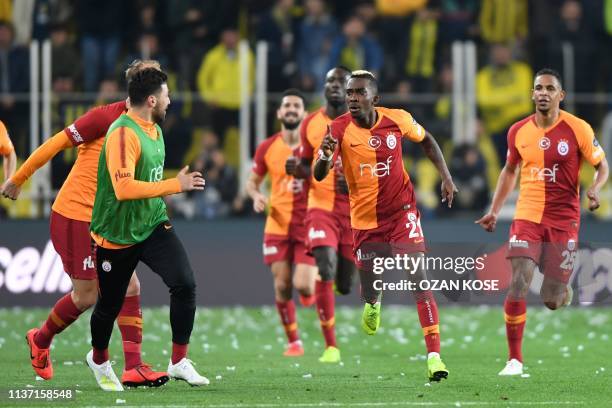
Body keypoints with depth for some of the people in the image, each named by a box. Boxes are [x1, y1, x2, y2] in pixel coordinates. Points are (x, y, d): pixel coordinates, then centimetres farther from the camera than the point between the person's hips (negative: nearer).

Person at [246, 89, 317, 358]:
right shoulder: (267, 148, 5)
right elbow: (252, 182, 16)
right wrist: (256, 196, -7)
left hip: (309, 226, -2)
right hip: (278, 226, 2)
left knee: (303, 285, -14)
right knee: (282, 287, -2)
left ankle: (315, 284, 24)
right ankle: (293, 342, 13)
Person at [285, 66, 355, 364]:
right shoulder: (311, 124, 5)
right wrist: (296, 170, -7)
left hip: (353, 208, 0)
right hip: (321, 207, 0)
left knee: (344, 285, 4)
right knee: (325, 270, -20)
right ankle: (330, 346, -14)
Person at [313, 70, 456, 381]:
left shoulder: (398, 120, -8)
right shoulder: (339, 129, -13)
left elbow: (426, 140, 13)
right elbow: (319, 175, -22)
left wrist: (446, 177, 4)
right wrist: (325, 158, -44)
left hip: (401, 212, -1)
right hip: (365, 221, 1)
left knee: (419, 280, -15)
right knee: (370, 292, 9)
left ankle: (434, 355, -17)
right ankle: (373, 304, 50)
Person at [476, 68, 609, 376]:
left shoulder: (578, 129, -7)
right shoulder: (518, 132, 2)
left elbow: (602, 165, 3)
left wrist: (595, 189, -18)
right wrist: (494, 211, 14)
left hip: (563, 221, -2)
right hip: (527, 218, 2)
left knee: (552, 301, -2)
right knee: (518, 285, -15)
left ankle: (564, 290, 38)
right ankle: (514, 360, -7)